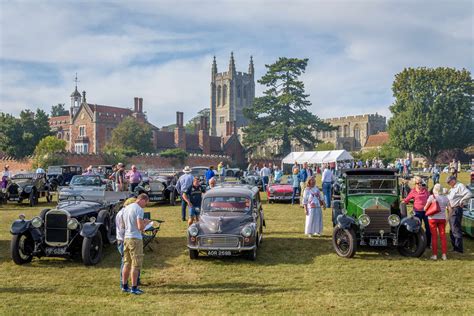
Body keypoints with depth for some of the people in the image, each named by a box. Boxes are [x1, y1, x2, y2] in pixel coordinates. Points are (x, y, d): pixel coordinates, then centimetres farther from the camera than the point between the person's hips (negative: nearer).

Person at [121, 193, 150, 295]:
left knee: (127, 263, 16)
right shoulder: (139, 209, -13)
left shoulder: (126, 208, 13)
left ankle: (124, 286, 22)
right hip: (135, 238, -8)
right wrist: (146, 223, 0)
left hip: (126, 238, 8)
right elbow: (140, 227, -20)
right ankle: (134, 288, 1)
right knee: (136, 264, -1)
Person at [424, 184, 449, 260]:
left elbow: (425, 208, -6)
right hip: (442, 219, 3)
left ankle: (435, 255, 5)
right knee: (443, 236, 8)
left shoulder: (432, 197, -8)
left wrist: (425, 208, 16)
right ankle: (444, 255, 9)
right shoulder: (445, 198, 3)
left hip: (433, 218, -3)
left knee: (434, 236, 3)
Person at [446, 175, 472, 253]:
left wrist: (461, 202, -18)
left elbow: (469, 194, -25)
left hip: (456, 210, -10)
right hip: (451, 210, 10)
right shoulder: (452, 189, 18)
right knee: (452, 230, 14)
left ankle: (459, 249, -7)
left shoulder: (460, 186, -11)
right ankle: (454, 247, 23)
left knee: (456, 229, -10)